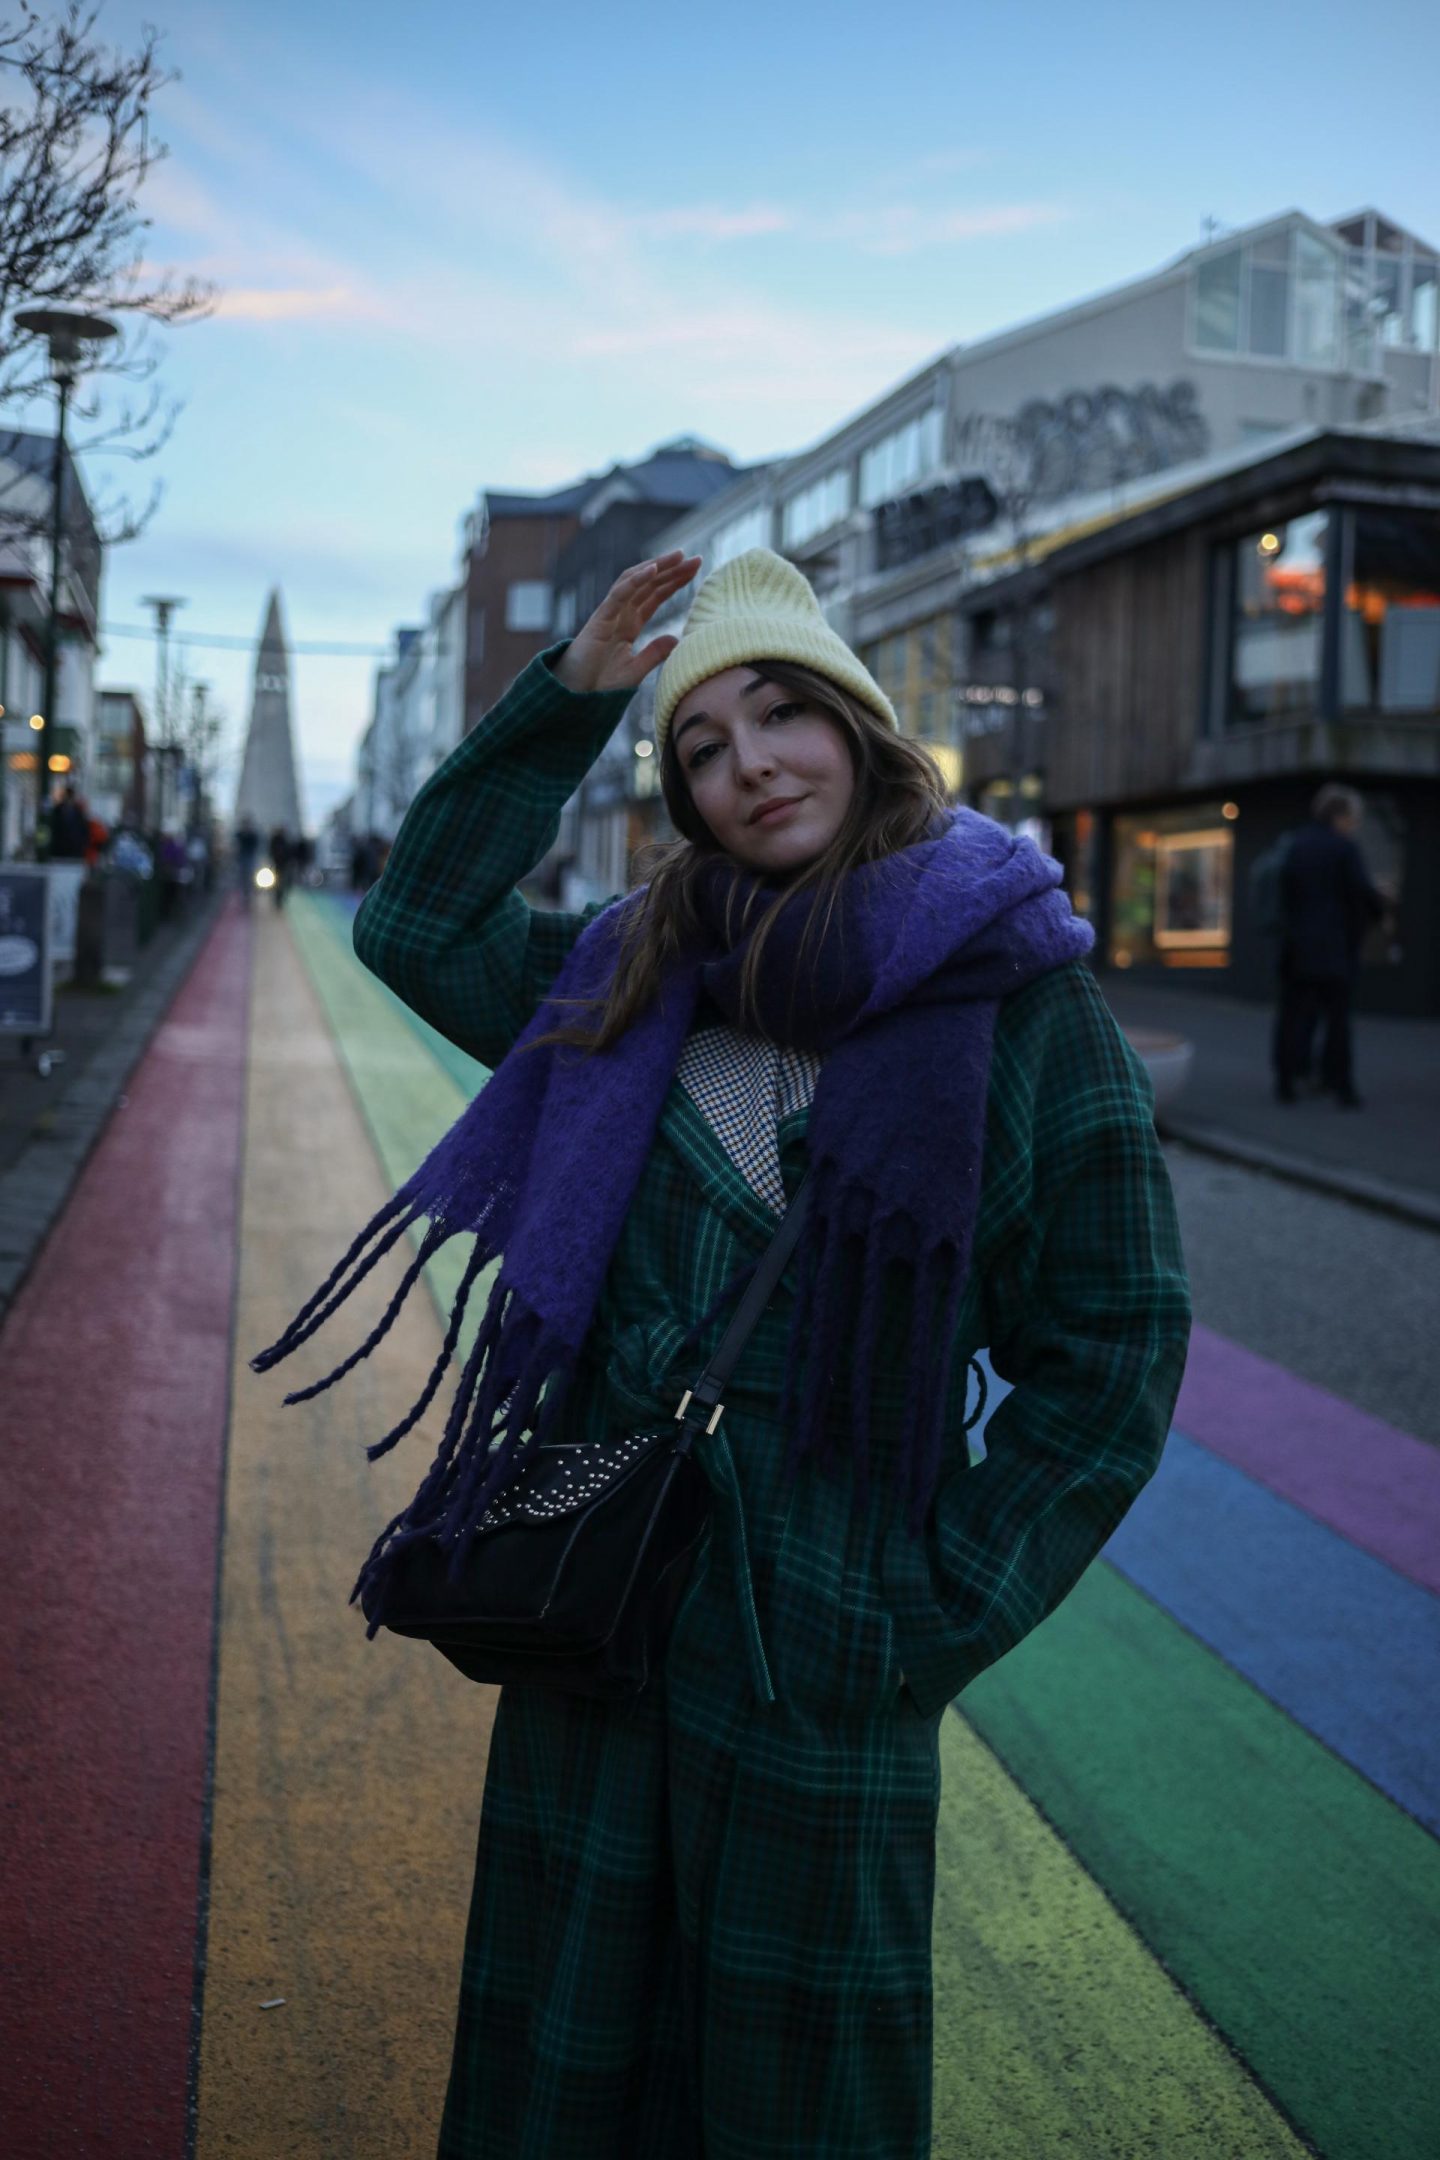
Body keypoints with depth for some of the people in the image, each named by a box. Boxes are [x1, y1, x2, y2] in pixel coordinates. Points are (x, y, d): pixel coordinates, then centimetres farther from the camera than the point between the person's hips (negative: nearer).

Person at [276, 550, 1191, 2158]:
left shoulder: (1024, 1007, -10)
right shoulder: (642, 969, 4)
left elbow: (1109, 1359, -7)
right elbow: (418, 926, 13)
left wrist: (934, 1617, -10)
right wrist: (564, 695, 4)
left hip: (815, 1636, -4)